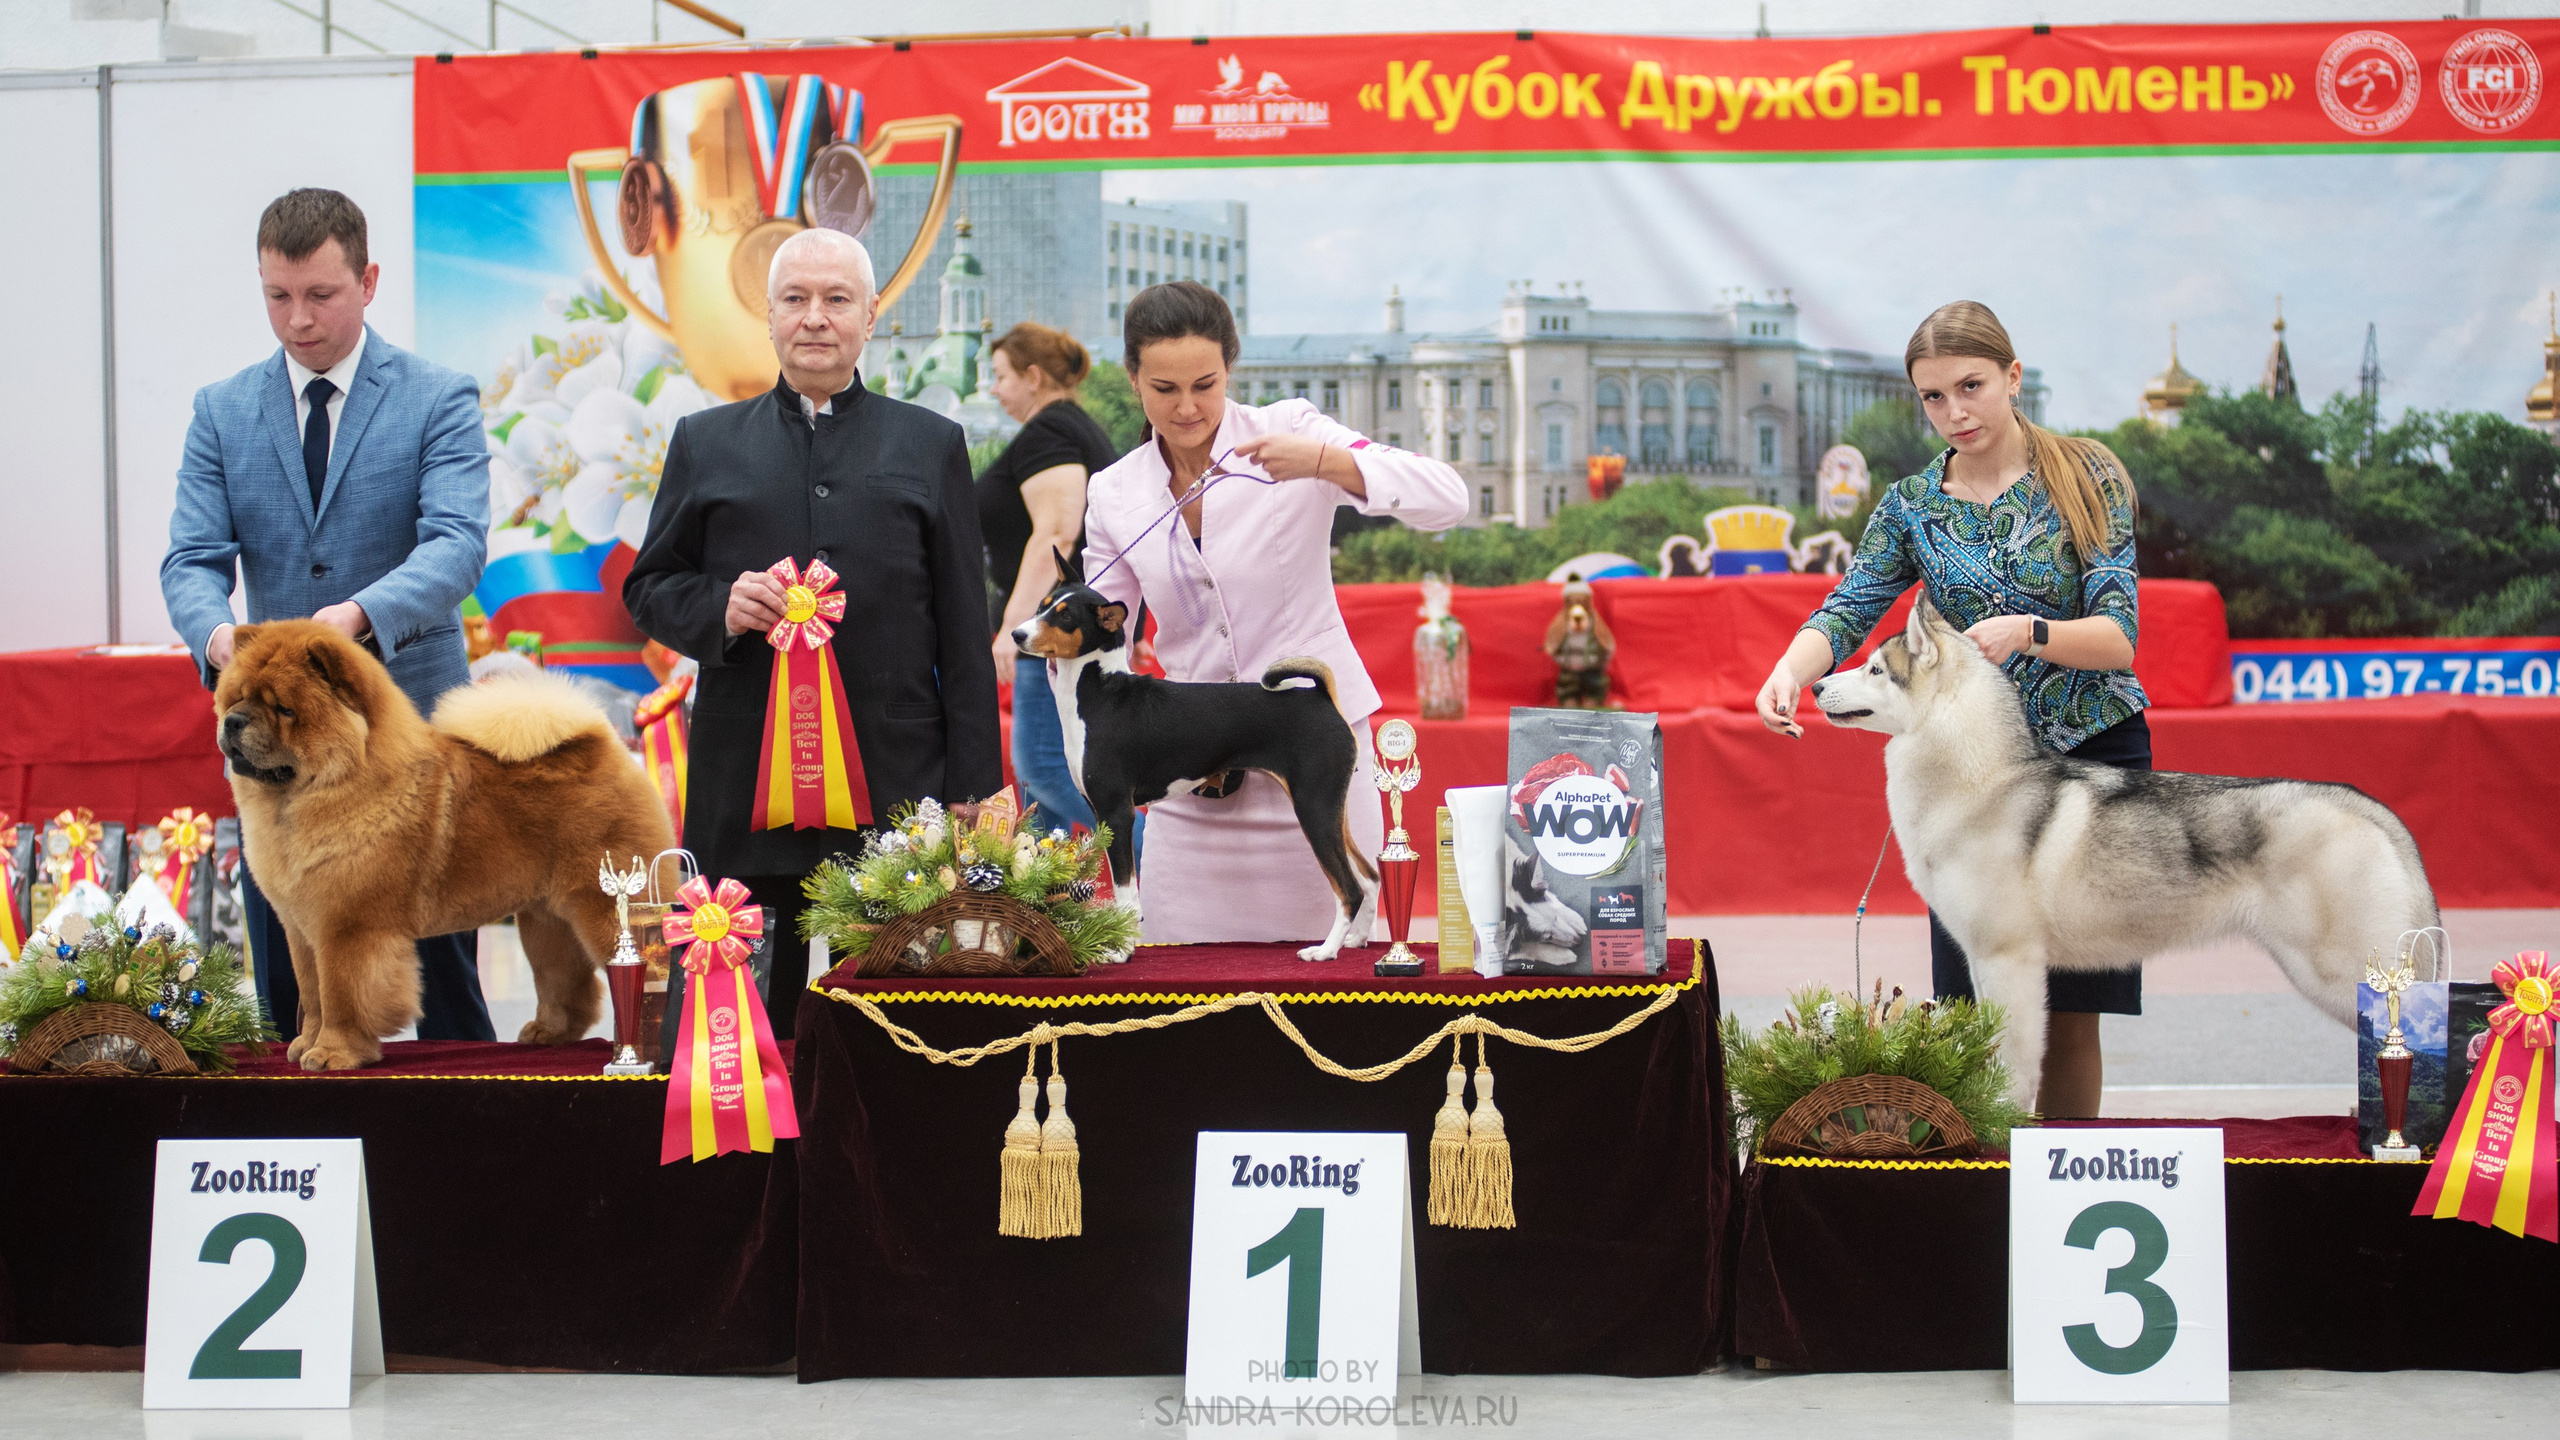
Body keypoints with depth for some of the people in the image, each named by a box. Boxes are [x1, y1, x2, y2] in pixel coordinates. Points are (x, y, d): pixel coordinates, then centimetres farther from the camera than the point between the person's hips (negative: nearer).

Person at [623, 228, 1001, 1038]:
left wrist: (974, 790, 1)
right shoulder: (705, 443, 13)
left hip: (896, 786, 0)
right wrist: (720, 608, -9)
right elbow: (646, 589, 14)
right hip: (745, 785, 1)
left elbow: (965, 635, 8)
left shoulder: (931, 445, 11)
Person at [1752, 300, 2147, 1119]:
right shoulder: (1911, 506, 4)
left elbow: (2120, 637, -12)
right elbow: (1846, 612, -10)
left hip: (2093, 755, -1)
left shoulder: (2088, 477, -3)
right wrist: (1790, 670, -31)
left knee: (2073, 1013, 1)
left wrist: (2026, 631, -31)